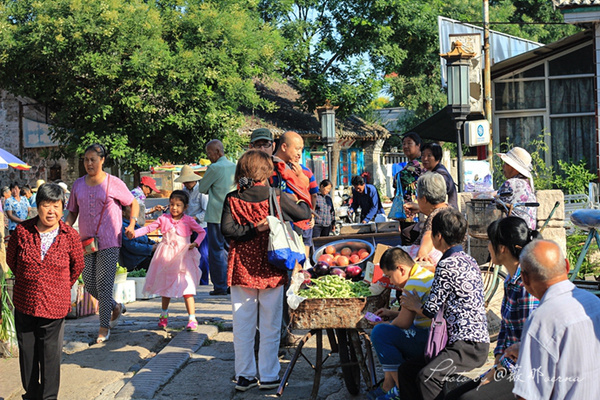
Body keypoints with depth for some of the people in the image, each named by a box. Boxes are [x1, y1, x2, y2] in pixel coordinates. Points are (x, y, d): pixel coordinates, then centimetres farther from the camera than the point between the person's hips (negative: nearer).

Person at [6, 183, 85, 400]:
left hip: (53, 306, -2)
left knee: (50, 355, 3)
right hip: (24, 303, 2)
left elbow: (77, 266, 10)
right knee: (27, 351, 12)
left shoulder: (70, 236, -7)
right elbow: (11, 259, 12)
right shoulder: (22, 231, -5)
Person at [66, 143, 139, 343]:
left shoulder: (114, 183, -4)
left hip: (109, 242, -5)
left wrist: (132, 224, -9)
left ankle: (104, 327, 5)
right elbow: (72, 212, 15)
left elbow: (133, 203, 5)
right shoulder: (78, 185, 9)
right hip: (85, 241, 5)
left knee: (104, 284, -6)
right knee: (89, 284, 7)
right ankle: (116, 307, 33)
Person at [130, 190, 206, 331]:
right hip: (166, 257, 3)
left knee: (186, 287, -12)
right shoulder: (164, 219, 1)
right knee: (165, 285, 16)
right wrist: (134, 233, -13)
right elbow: (149, 228, 1)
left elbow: (202, 232, 6)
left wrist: (196, 243, -10)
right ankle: (164, 314, 35)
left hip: (183, 257, -3)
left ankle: (192, 318, -10)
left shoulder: (188, 221, -4)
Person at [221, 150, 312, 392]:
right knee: (270, 326, 8)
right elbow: (304, 214, 3)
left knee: (243, 325, 9)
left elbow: (226, 229, -15)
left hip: (241, 269, 2)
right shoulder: (276, 197, -7)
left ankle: (244, 376, 14)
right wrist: (301, 201, 22)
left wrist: (251, 230, -12)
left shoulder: (232, 199, -4)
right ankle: (268, 376, 13)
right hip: (270, 270, -1)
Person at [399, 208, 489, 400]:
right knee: (406, 370, 9)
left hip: (469, 346, -11)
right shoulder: (468, 260, 16)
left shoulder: (447, 265, -13)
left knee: (427, 377, -32)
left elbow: (431, 310, -9)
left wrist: (414, 305, 13)